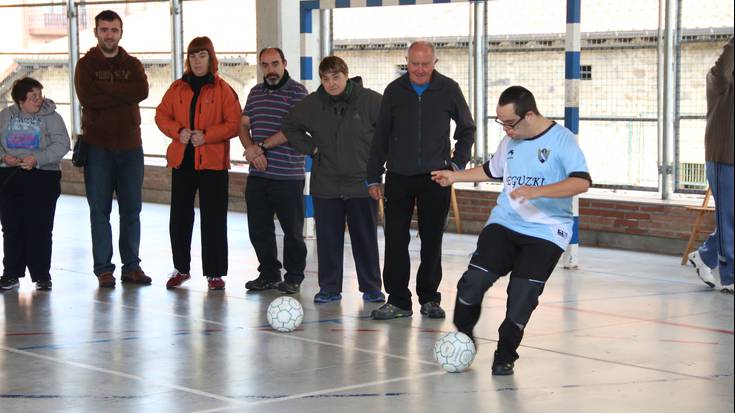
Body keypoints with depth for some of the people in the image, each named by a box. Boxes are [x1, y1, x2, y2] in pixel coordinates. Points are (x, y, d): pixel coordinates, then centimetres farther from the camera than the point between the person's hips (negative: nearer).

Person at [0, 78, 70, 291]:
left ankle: (42, 275, 6)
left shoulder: (51, 117, -1)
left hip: (42, 176, -3)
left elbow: (61, 144, -9)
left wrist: (37, 159, -19)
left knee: (40, 227, -4)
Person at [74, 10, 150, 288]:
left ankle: (131, 266, 12)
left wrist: (105, 88, -14)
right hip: (97, 147, -3)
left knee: (131, 208, 5)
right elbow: (88, 98, -15)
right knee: (100, 209, -1)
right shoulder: (86, 65, 3)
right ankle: (103, 268, 4)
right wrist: (122, 93, -12)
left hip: (130, 146, 3)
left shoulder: (132, 65, 11)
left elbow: (142, 92, -12)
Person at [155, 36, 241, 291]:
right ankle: (181, 268, 22)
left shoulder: (223, 89, -1)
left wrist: (206, 135, -17)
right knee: (179, 217, 8)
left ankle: (214, 273, 7)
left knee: (214, 219, -1)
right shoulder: (178, 88, 10)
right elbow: (162, 115, 9)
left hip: (212, 162, -4)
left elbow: (233, 124, -6)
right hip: (182, 160, 4)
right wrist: (178, 131, -10)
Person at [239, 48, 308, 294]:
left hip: (288, 175, -6)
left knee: (292, 230, 2)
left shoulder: (297, 91, -5)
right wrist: (250, 148, -8)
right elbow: (243, 125, 12)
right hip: (258, 174, 6)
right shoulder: (256, 92, 15)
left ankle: (294, 276, 13)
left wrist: (262, 146, -17)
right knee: (259, 228, 10)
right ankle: (268, 273, 22)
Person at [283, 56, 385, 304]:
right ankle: (329, 288, 14)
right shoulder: (312, 104, 2)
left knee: (365, 238, 4)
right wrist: (310, 148, 8)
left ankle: (371, 288, 13)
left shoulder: (370, 100, -7)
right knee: (328, 238, 5)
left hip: (362, 183, -2)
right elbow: (290, 126, 18)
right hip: (325, 184, 2)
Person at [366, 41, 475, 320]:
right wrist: (373, 177, 6)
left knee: (432, 241, 5)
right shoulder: (395, 91, 4)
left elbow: (466, 129, 13)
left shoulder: (448, 90, 0)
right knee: (395, 240, -3)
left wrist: (458, 163, 2)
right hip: (399, 178, 1)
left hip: (435, 178, -1)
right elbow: (381, 136, 8)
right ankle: (398, 301, 3)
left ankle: (429, 299, 16)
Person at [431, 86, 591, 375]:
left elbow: (582, 182, -25)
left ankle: (505, 356, 12)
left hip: (545, 232, -4)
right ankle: (463, 335, 14)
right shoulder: (509, 141, 9)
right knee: (474, 281, -12)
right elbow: (492, 170, 30)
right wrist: (455, 176, 26)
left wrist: (536, 191, -34)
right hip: (504, 223, 5)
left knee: (522, 297, -10)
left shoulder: (562, 140, -11)